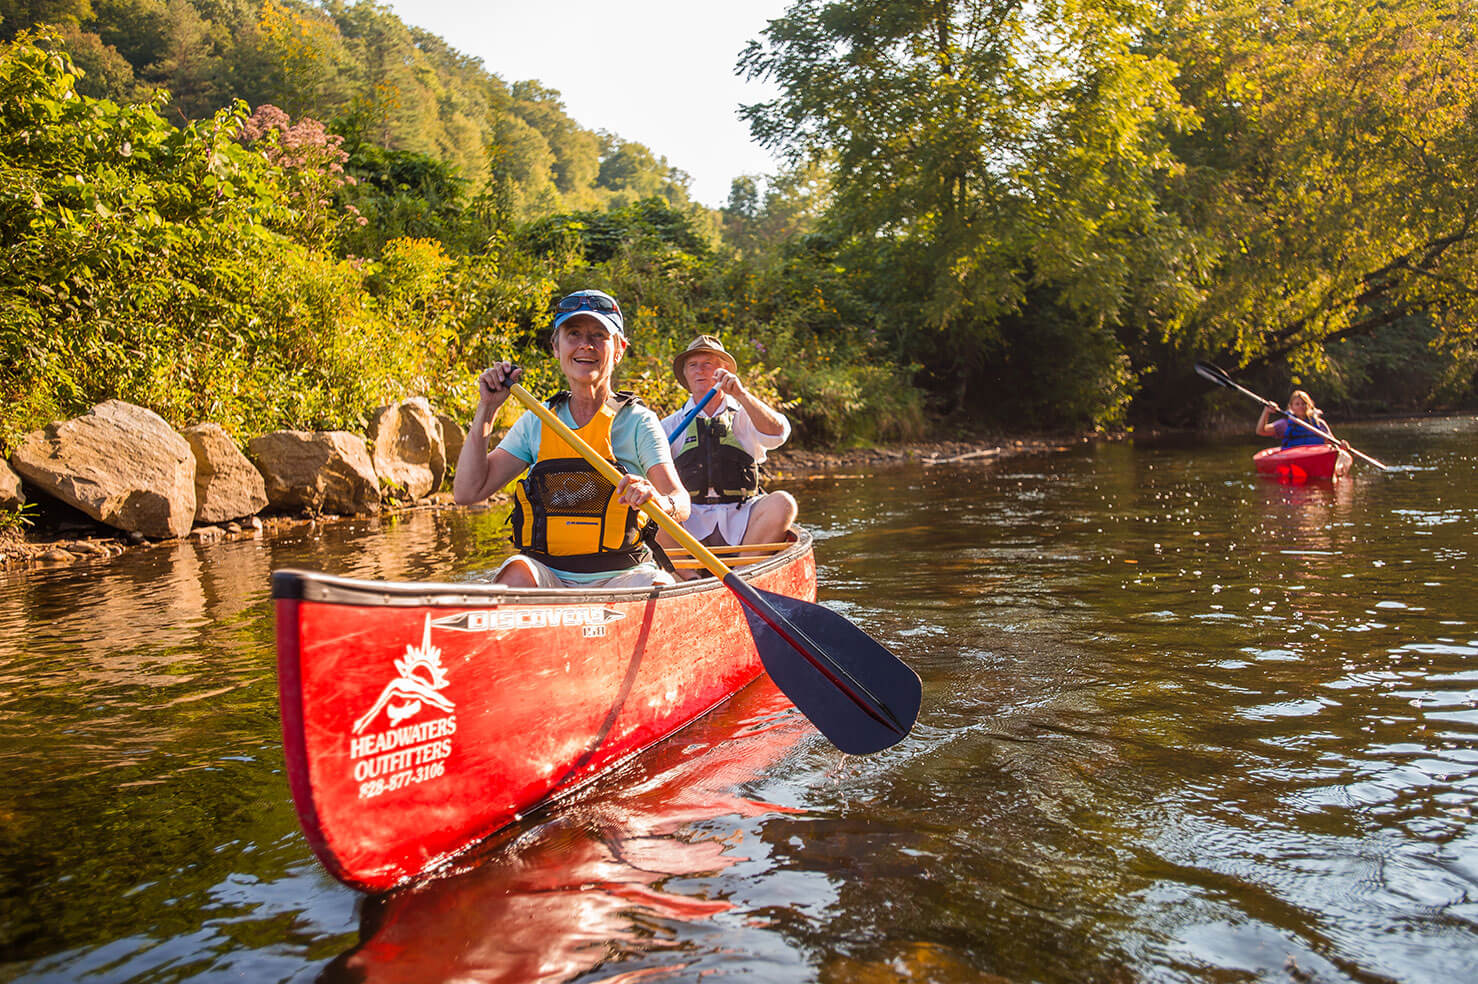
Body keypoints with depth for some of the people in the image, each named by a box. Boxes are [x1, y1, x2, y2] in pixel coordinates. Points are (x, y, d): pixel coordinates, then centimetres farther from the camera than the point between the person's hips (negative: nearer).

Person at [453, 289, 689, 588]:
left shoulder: (638, 421, 2)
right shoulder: (536, 422, 11)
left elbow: (681, 504, -11)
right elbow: (468, 491, 5)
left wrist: (658, 501, -36)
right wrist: (487, 409, 1)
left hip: (620, 575, -1)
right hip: (547, 572, 1)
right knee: (517, 574, -32)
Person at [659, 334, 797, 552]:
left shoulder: (744, 415, 12)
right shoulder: (672, 425, 16)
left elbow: (777, 433, -8)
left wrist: (741, 394, -19)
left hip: (740, 521, 0)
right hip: (691, 524, 0)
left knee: (782, 503, -28)